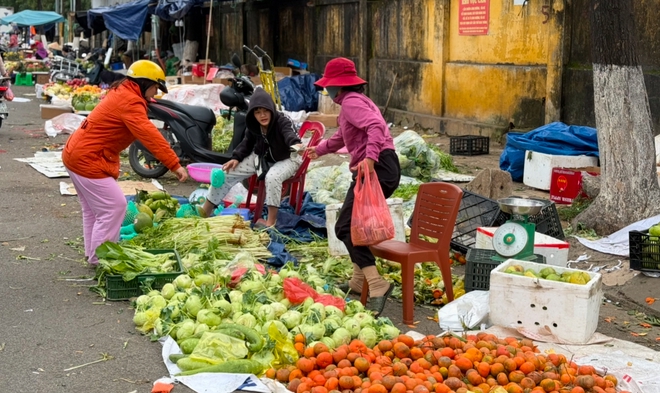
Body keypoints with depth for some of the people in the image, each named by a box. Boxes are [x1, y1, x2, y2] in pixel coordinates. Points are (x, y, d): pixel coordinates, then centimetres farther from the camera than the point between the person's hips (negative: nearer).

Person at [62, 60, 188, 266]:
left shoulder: (122, 93, 11)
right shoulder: (130, 102, -22)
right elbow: (150, 135, -30)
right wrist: (175, 164, -32)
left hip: (76, 154, 11)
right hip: (88, 160, -11)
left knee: (93, 208, 19)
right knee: (114, 207, -6)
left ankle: (93, 253, 29)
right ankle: (100, 259, 0)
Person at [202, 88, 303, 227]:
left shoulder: (282, 122, -27)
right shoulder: (254, 126, -8)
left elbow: (290, 134, -49)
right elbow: (247, 143, 10)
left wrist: (295, 144, -72)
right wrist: (236, 157, -6)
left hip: (285, 159, -6)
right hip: (261, 158, 6)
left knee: (272, 177, -40)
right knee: (227, 172, -3)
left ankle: (271, 221, -25)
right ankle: (205, 211, 8)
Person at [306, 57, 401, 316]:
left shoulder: (351, 102, -6)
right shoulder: (354, 101, 26)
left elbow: (376, 126, -25)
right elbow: (343, 136, 43)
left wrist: (370, 157, -38)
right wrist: (320, 150, 56)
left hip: (377, 168, -11)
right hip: (382, 168, 11)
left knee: (345, 228, -14)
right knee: (357, 224, 22)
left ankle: (377, 285, -24)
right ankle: (359, 281, 30)